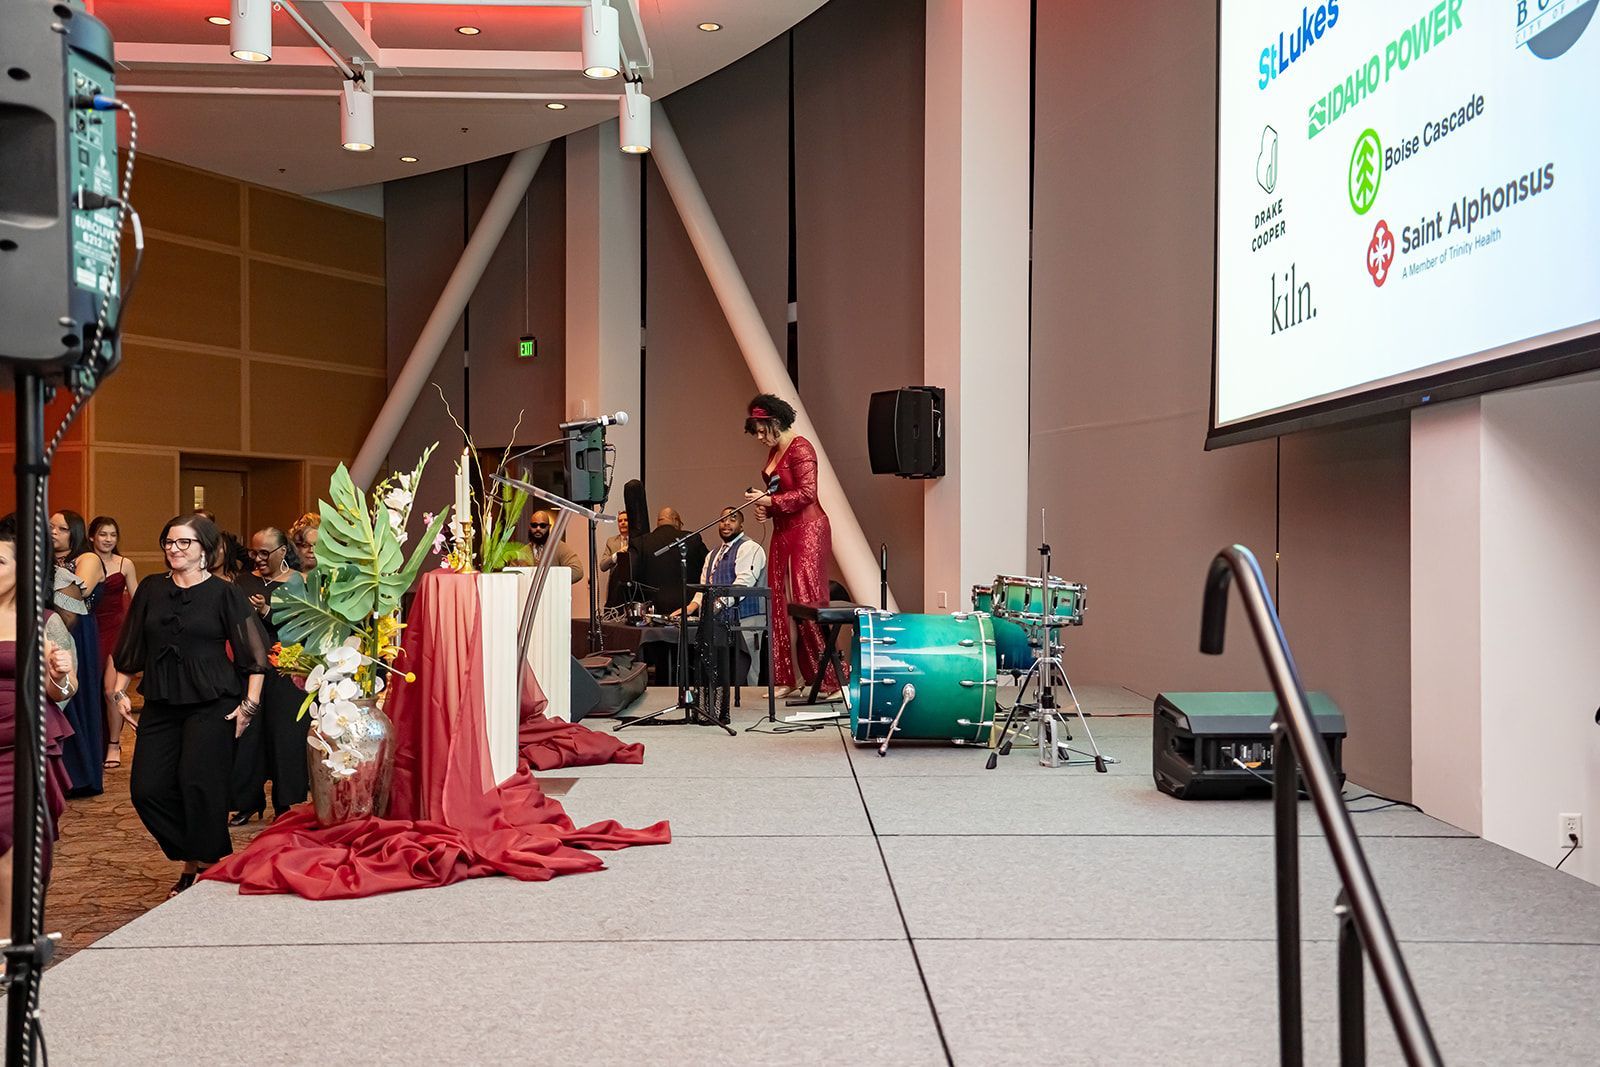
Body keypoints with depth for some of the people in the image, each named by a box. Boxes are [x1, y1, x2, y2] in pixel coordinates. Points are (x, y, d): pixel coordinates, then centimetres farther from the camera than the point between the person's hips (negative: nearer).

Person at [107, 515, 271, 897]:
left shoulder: (224, 593, -3)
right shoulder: (151, 590, 11)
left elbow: (254, 654, -4)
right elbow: (130, 648, 19)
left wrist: (249, 704, -10)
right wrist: (119, 692, 13)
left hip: (212, 705, -5)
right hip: (161, 705, 5)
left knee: (199, 785, -10)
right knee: (148, 790, 0)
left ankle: (205, 868, 7)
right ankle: (193, 858, 19)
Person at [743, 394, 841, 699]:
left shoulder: (800, 449, -11)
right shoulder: (773, 451, 16)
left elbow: (807, 493, -19)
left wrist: (770, 501, -18)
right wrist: (764, 509, 8)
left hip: (807, 530, -9)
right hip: (783, 531, 9)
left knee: (807, 602, -11)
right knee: (779, 603, 4)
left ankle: (831, 680, -6)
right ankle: (784, 681, 9)